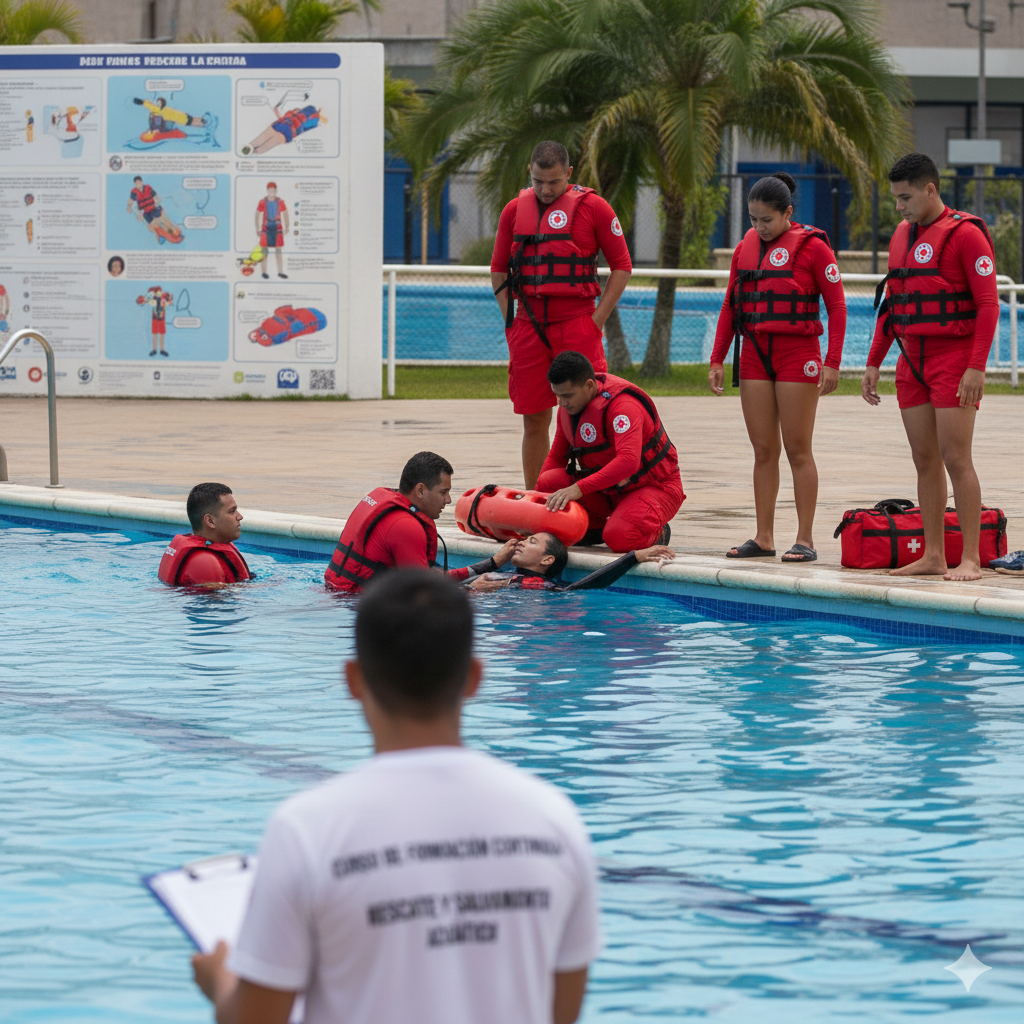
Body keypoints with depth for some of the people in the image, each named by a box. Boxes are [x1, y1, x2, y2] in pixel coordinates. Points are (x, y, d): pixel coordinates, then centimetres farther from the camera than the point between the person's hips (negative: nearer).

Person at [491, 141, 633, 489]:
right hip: (528, 326, 3)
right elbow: (498, 270, 19)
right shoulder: (515, 210, 10)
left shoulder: (592, 207, 0)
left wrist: (597, 319, -3)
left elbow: (622, 266, 3)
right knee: (534, 420, 6)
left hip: (577, 325, -3)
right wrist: (510, 320, 8)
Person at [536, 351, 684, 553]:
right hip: (610, 490, 7)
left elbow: (628, 461, -41)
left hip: (654, 487, -7)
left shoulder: (623, 405, -27)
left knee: (618, 538, -35)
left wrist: (579, 489, -47)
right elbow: (556, 457, 10)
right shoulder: (569, 405, 0)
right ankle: (595, 528, 3)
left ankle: (656, 532, 0)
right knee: (548, 482, -17)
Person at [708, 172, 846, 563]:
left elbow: (836, 307, -6)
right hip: (754, 354, 5)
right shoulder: (745, 249, 11)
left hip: (797, 353, -5)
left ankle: (805, 539, -1)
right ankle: (763, 538, 9)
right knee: (763, 450, 6)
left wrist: (832, 363, -12)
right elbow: (730, 307, 16)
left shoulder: (812, 247, -5)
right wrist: (717, 360, 11)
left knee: (798, 450, -4)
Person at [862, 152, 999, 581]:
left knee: (955, 458, -10)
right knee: (925, 460, 6)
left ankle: (970, 559, -8)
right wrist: (873, 363, 15)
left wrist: (977, 367, -20)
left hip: (954, 361, -7)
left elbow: (988, 303, -13)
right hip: (913, 362, 7)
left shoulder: (965, 234, -10)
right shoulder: (902, 236, 14)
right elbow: (892, 305, 20)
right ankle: (932, 556, 10)